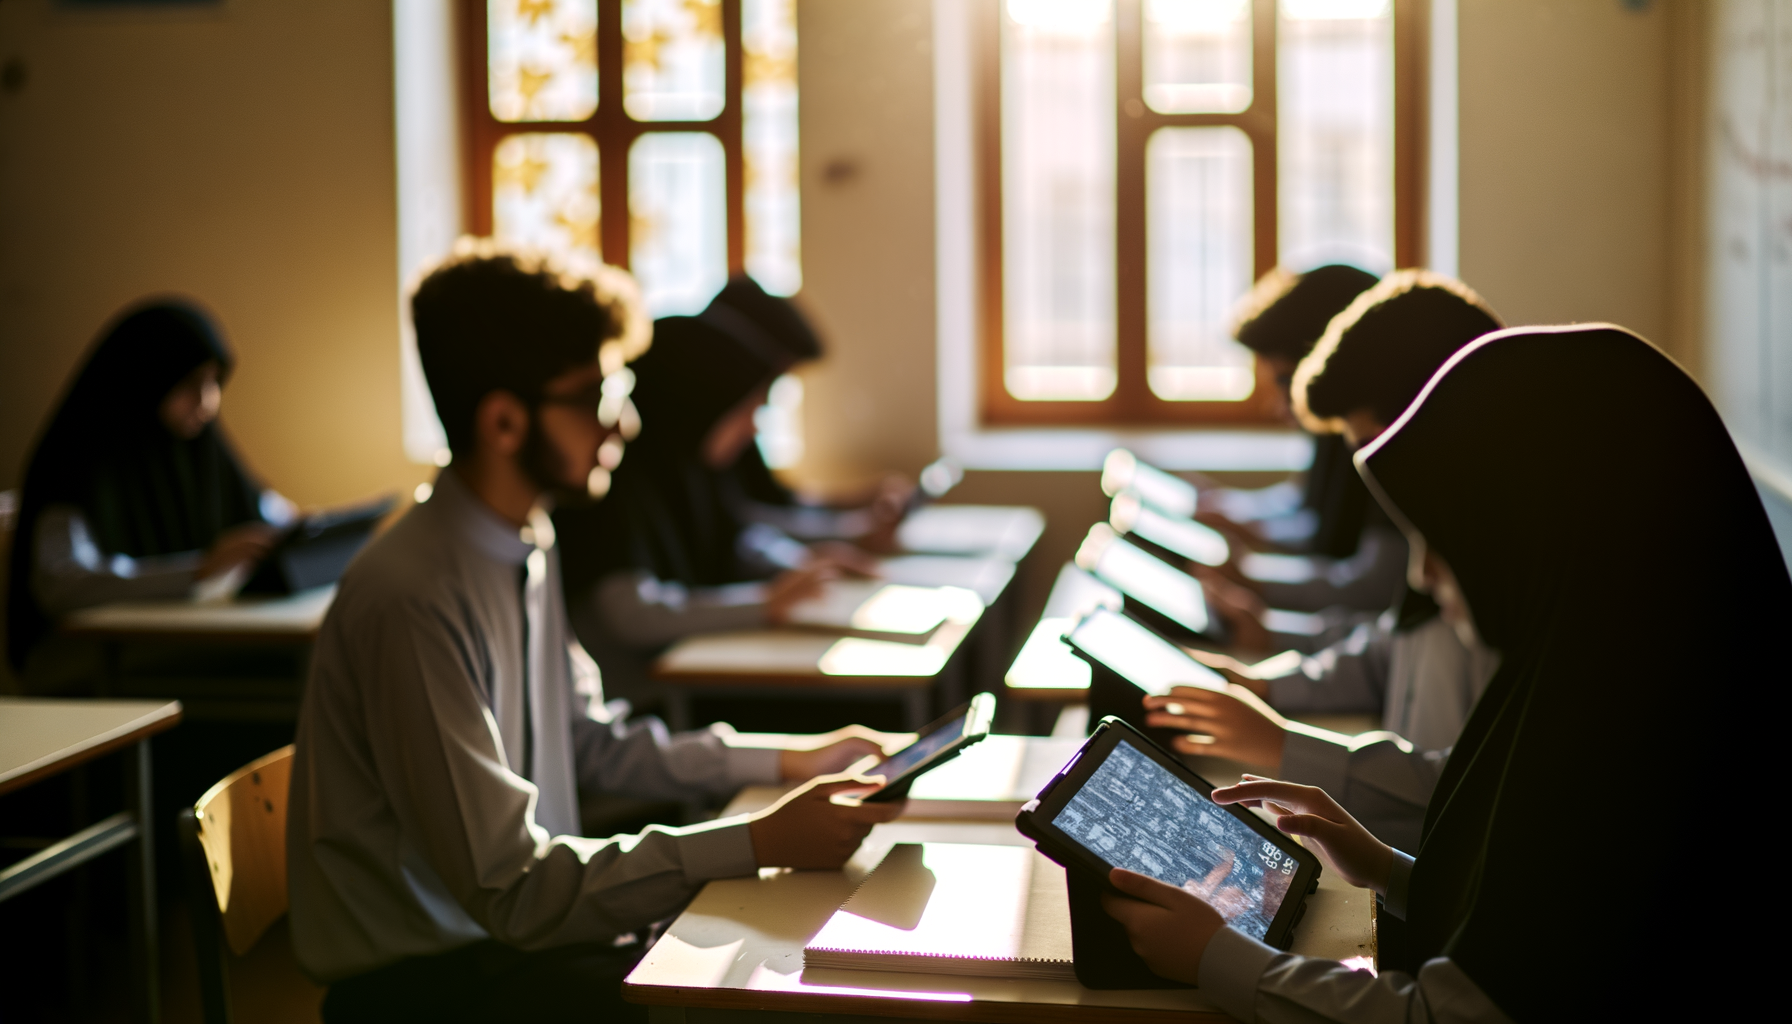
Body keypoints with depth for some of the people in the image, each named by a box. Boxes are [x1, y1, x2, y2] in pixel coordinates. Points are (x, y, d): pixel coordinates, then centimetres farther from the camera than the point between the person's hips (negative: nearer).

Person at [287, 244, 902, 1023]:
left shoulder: (526, 548, 3)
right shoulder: (413, 602, -25)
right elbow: (508, 889, -25)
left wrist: (790, 763, 8)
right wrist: (759, 844, -26)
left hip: (513, 926, 8)